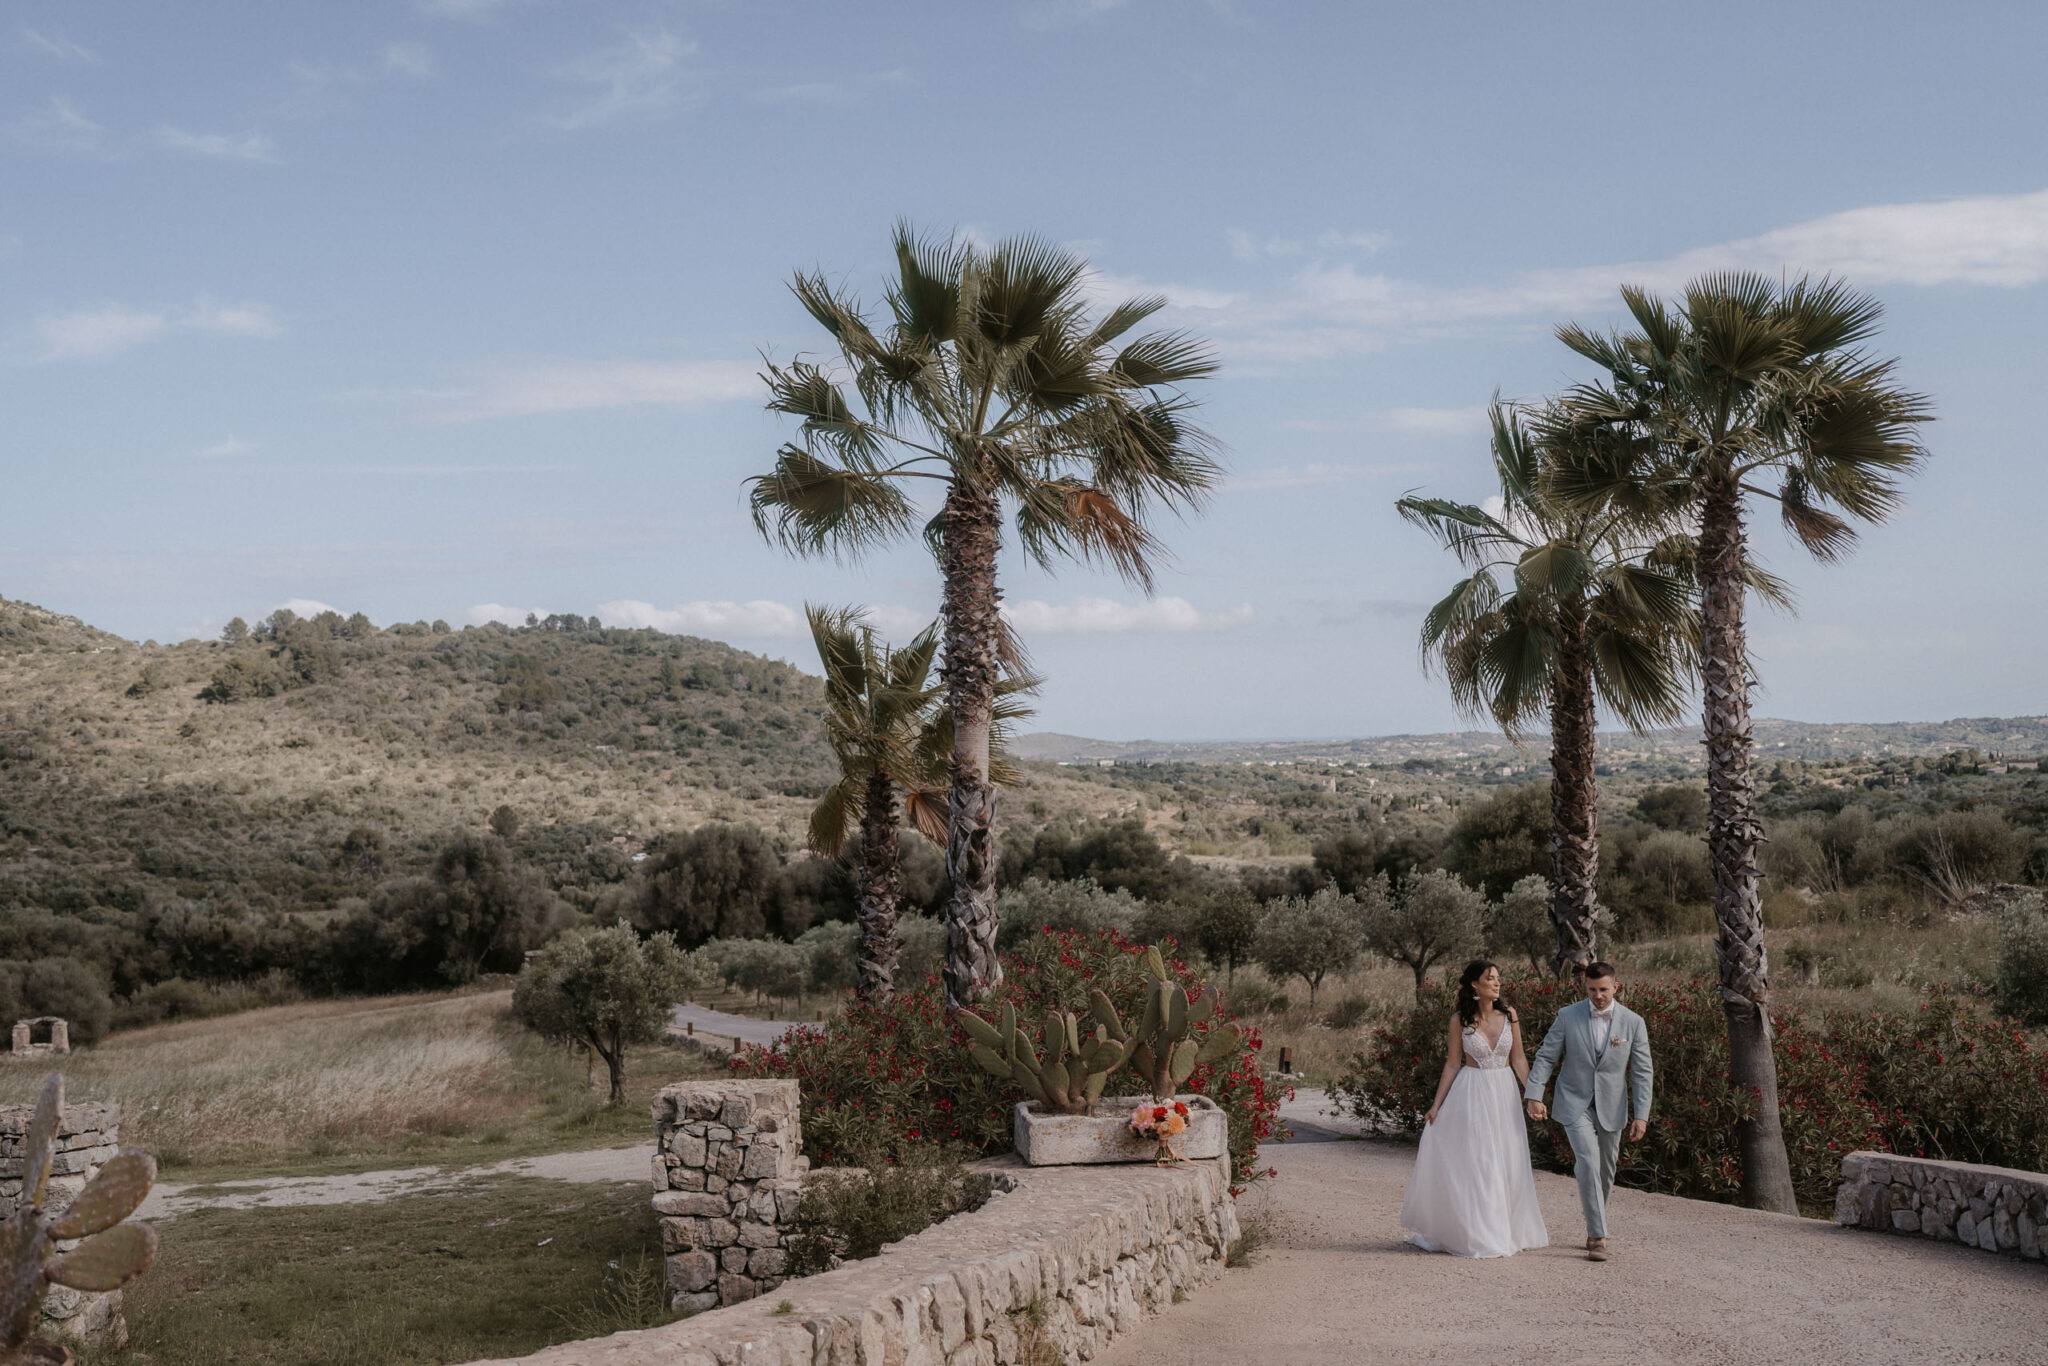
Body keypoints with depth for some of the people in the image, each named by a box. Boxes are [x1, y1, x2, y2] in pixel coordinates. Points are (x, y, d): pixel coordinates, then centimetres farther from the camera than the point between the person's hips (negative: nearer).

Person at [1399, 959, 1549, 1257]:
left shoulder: (1509, 1014, 0)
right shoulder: (1460, 1020, -5)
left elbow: (1518, 1059, 6)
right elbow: (1453, 1064, 1)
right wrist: (1437, 1104, -1)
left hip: (1504, 1093, 2)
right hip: (1470, 1096, -2)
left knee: (1506, 1163, 7)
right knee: (1470, 1163, -1)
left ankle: (1504, 1230, 21)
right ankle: (1474, 1235, 9)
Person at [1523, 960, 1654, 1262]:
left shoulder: (1633, 1022, -3)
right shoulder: (1567, 1017, -5)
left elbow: (1642, 1072, -1)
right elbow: (1545, 1058, -1)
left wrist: (1641, 1115, -7)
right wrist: (1533, 1095, -13)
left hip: (1611, 1108, 2)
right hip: (1575, 1104, -2)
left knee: (1605, 1170, 11)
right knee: (1588, 1163, -17)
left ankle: (1594, 1229, 30)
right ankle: (1598, 1237, -15)